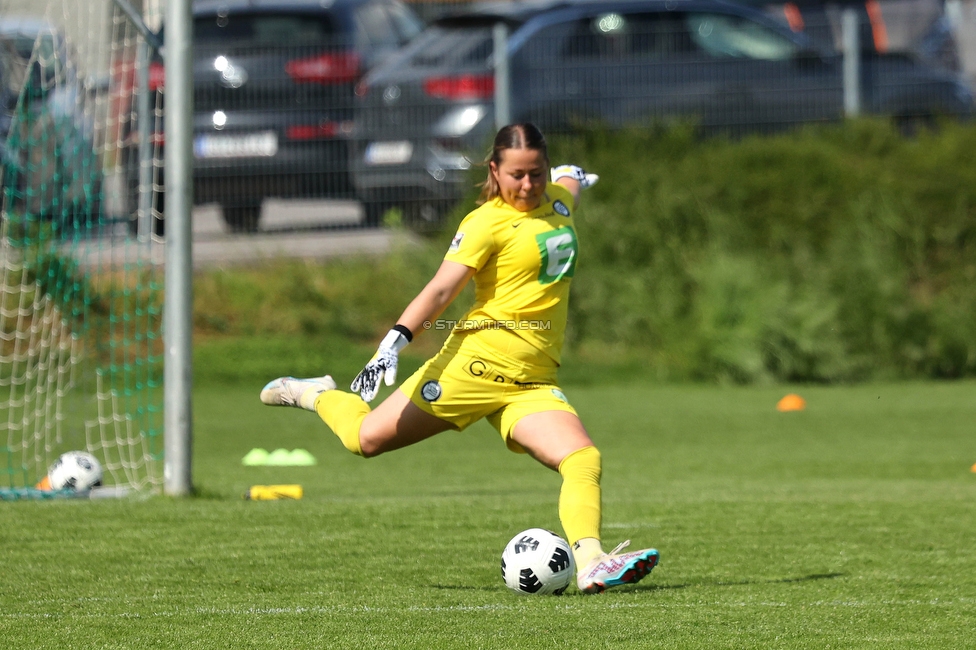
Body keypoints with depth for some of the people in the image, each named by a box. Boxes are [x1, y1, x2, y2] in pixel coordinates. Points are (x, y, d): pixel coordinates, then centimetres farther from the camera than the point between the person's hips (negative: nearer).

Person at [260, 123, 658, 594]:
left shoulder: (558, 199, 14)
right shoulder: (487, 223, -7)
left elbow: (569, 178, 40)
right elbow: (440, 290, -15)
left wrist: (573, 177, 64)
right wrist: (394, 343, -27)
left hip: (533, 383, 5)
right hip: (481, 358, -5)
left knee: (582, 459, -20)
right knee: (368, 438, 0)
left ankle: (590, 564, -34)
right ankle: (319, 396, 30)